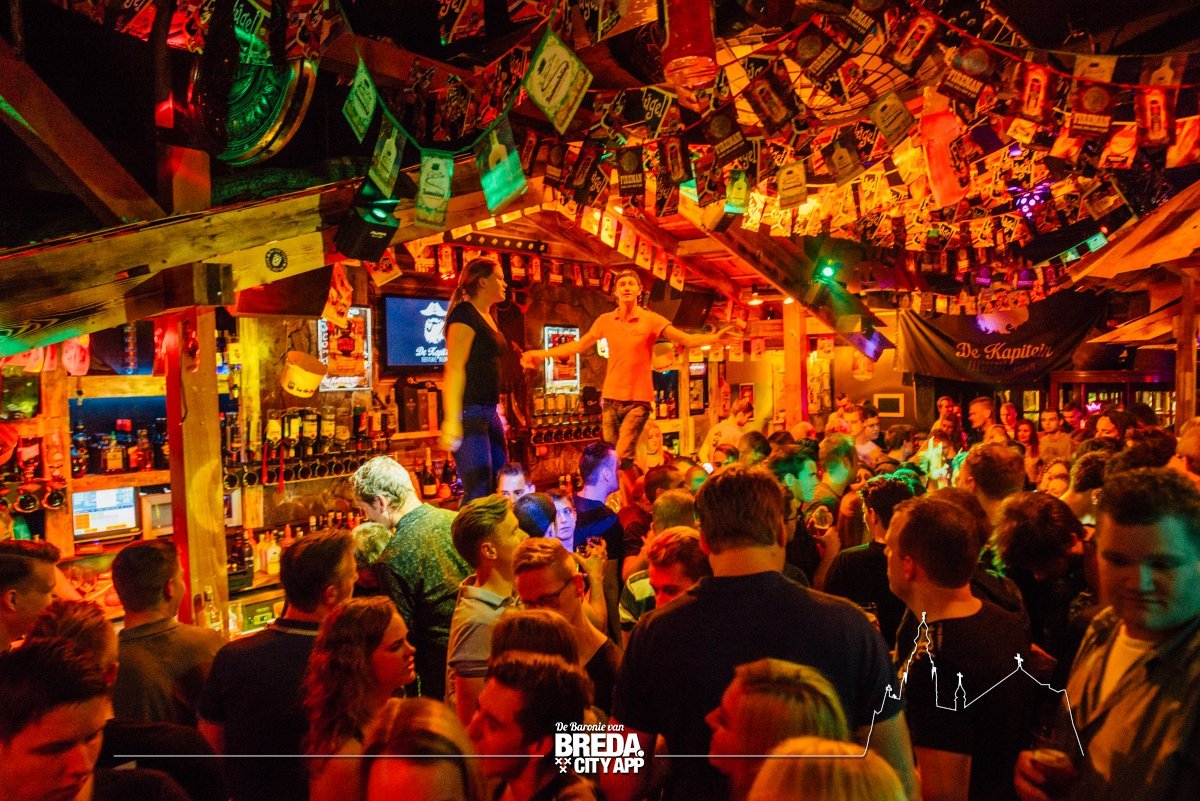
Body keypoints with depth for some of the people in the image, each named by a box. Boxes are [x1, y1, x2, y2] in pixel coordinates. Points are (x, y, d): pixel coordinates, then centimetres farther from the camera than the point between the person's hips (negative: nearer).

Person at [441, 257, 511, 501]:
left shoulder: (488, 317, 18)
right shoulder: (465, 313, -9)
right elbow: (454, 367, -18)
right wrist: (452, 419, -25)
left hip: (489, 411, 10)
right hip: (469, 411, -10)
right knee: (478, 491, -12)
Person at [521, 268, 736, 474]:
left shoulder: (651, 320, -5)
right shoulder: (605, 320, 6)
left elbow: (688, 340, -12)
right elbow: (579, 345, 16)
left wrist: (715, 337, -30)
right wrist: (542, 354, 11)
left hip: (638, 399, -4)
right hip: (611, 397, 4)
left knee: (623, 457, -17)